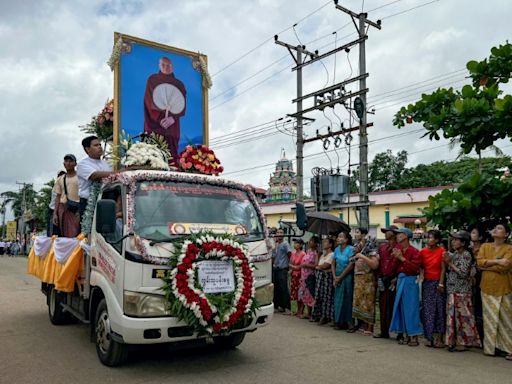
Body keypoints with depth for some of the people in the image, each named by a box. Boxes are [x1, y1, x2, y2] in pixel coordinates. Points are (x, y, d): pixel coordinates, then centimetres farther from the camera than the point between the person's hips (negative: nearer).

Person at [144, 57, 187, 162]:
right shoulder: (152, 80, 10)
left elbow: (183, 107, 1)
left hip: (171, 126, 1)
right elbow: (149, 102, -1)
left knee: (170, 152, -8)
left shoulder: (179, 84, 12)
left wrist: (172, 118, -19)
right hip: (154, 123, -1)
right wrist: (159, 118, -17)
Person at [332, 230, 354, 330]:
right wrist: (334, 277, -2)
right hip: (337, 278, 6)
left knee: (346, 299, -1)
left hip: (347, 277, -6)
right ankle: (338, 322, 16)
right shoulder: (337, 249, 8)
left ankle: (346, 322, 9)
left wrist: (340, 277, -11)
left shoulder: (350, 249, -10)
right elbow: (333, 263, 10)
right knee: (337, 299, 8)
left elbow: (351, 265, -15)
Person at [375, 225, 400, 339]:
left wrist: (396, 278, -14)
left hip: (393, 280, -6)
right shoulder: (382, 247, 15)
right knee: (383, 306, 9)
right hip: (383, 280, 7)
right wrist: (380, 277, 8)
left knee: (394, 306, -3)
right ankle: (384, 331, 18)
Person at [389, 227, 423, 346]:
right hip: (401, 279, 6)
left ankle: (414, 335, 5)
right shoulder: (398, 250, 7)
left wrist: (402, 258, -18)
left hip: (410, 280, -6)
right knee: (401, 307, 9)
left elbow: (415, 268, -18)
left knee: (411, 308, -3)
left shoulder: (414, 251, -9)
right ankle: (405, 334, 20)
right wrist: (396, 258, -7)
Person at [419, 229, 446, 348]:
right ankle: (429, 337, 12)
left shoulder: (442, 251, -7)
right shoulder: (423, 252, 3)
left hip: (438, 282, -3)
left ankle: (438, 338, 7)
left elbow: (443, 269, -7)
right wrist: (421, 275, -11)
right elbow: (421, 267, 7)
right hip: (427, 283, 3)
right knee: (427, 310, 5)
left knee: (439, 309, 1)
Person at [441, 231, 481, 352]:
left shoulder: (466, 255, -10)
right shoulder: (453, 254, 12)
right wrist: (446, 262, 2)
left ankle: (465, 342, 8)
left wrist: (450, 263, -14)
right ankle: (454, 340, 16)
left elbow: (463, 273, -17)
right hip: (452, 291, 7)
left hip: (462, 292, -7)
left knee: (463, 316, -1)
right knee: (453, 316, 9)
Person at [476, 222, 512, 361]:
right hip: (487, 288, 3)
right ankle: (491, 347, 16)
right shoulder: (485, 246, 8)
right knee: (490, 318, 8)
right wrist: (497, 261, -16)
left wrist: (486, 266, -8)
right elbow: (480, 261, -6)